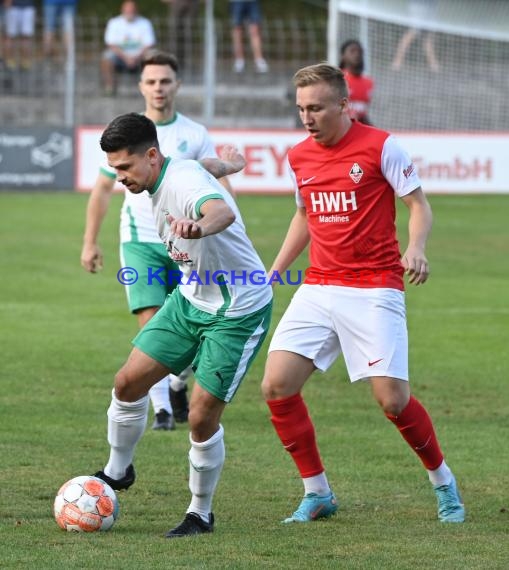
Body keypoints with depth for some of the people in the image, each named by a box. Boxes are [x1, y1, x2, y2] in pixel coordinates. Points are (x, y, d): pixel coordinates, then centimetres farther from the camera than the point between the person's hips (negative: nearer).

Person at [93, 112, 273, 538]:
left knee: (202, 418, -9)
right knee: (129, 381, 3)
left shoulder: (184, 183, -29)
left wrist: (200, 228, -76)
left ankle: (201, 513, 11)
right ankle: (117, 471, 26)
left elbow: (223, 211, -53)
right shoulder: (161, 179, -1)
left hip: (238, 312, -9)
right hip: (191, 299, 9)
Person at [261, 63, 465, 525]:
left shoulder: (379, 146, -7)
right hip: (318, 289, 5)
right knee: (276, 386, -9)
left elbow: (419, 205, -3)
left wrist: (416, 249, -23)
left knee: (392, 399, -12)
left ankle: (443, 482, 14)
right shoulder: (299, 157, 9)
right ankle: (317, 493, 6)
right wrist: (274, 271, 16)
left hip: (374, 288, -5)